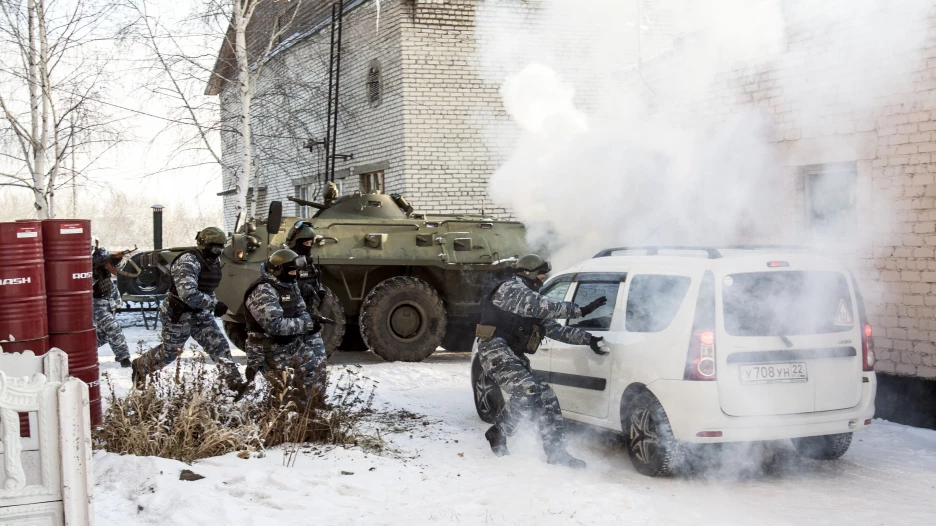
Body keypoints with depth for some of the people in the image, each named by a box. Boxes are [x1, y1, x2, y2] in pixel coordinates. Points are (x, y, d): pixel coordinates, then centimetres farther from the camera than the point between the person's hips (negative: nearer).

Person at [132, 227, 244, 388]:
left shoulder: (215, 261, 1)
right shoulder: (188, 262, -26)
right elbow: (188, 294, -37)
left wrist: (212, 305, 10)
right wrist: (214, 305, -34)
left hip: (201, 314, 7)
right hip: (178, 315, -7)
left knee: (219, 345, -7)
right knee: (169, 351, 12)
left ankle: (234, 381, -9)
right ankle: (140, 366, 38)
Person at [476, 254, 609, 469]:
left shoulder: (531, 299, 22)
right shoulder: (512, 288, -7)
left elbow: (556, 330, 20)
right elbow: (543, 307, -22)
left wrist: (588, 338, 8)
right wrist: (579, 310, -24)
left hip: (513, 355, 10)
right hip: (495, 350, -10)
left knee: (546, 396, 1)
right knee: (527, 390, -27)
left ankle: (556, 450, 4)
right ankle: (499, 433, -7)